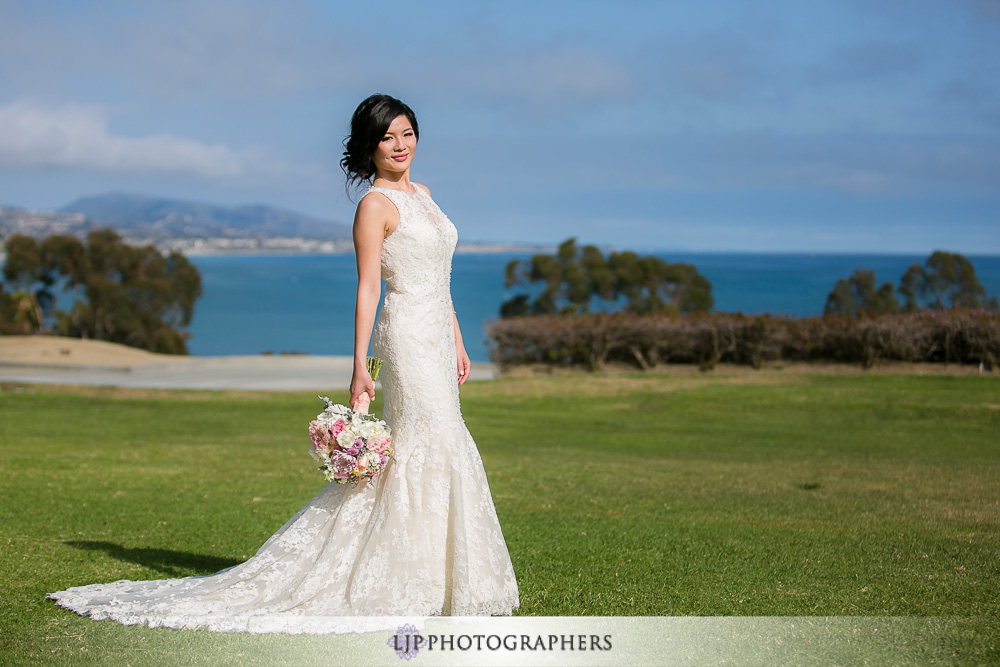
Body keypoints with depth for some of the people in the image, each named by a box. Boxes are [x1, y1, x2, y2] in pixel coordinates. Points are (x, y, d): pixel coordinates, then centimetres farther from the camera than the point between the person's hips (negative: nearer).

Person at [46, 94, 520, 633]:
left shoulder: (421, 195, 17)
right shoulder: (375, 204, -9)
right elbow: (368, 287, -14)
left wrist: (458, 343, 18)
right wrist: (360, 365, -17)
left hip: (437, 337, 8)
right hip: (407, 334, -8)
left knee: (410, 452, 10)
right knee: (432, 448, -8)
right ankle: (413, 583, -1)